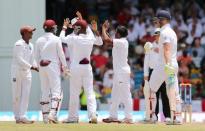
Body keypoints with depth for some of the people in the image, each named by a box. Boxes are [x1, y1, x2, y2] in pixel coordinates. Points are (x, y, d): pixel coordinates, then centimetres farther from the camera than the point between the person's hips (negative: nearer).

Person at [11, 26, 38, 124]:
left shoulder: (31, 46, 12)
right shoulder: (18, 44, -12)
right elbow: (19, 59, -21)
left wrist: (36, 67, -4)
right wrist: (30, 66, -27)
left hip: (27, 72, 7)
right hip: (17, 71, -7)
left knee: (26, 94, -3)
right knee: (17, 95, -1)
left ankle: (22, 117, -6)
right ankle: (17, 117, 4)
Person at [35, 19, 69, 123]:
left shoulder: (39, 40, 6)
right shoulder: (56, 39, -6)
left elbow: (37, 56, 9)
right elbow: (61, 55, -5)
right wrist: (65, 68, 2)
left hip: (42, 67, 5)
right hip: (53, 66, -5)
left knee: (45, 91, 9)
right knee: (56, 91, -6)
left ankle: (45, 117, 8)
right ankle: (52, 114, -23)